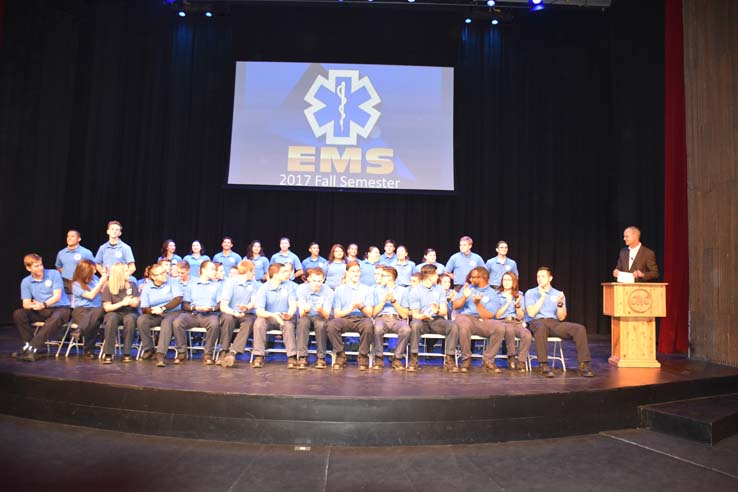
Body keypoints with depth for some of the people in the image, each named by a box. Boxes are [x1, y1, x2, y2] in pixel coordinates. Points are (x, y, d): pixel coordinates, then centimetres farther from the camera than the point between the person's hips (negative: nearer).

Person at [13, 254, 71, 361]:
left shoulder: (54, 274, -5)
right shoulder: (26, 282, 4)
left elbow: (57, 296, -12)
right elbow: (26, 303, -3)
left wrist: (43, 304, -31)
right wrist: (33, 305, -28)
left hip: (60, 308, -4)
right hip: (41, 312, 4)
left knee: (55, 319, -37)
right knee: (18, 314, -18)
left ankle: (31, 348, -37)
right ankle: (28, 345, -18)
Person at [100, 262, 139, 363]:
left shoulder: (132, 285, 4)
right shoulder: (108, 288, -2)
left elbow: (136, 304, 1)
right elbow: (107, 307, -5)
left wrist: (128, 301, -20)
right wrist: (122, 303, -17)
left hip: (130, 313, 1)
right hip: (115, 313, -1)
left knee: (130, 319, -35)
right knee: (112, 318, -37)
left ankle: (127, 353, -29)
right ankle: (108, 354, -33)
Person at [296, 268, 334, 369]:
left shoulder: (328, 291, -16)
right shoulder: (302, 289, -15)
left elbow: (326, 316, -20)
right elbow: (301, 314, -18)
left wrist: (321, 310, -43)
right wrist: (305, 310, -43)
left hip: (320, 318, -1)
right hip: (307, 317, 1)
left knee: (321, 323, -35)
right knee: (302, 321, -33)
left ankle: (321, 358, -23)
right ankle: (302, 357, -29)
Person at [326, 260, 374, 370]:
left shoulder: (366, 289, 14)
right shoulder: (339, 289, 13)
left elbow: (369, 314, 6)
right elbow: (336, 314, 5)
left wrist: (361, 307, -15)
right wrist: (351, 308, -12)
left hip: (361, 319, 0)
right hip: (344, 319, 0)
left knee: (368, 325, -36)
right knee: (331, 324, -33)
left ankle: (363, 356, -17)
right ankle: (340, 355, -15)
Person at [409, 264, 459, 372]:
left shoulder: (440, 289, 11)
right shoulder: (415, 291, -1)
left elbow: (444, 311, 4)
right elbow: (415, 315, -5)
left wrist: (437, 311, -21)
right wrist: (424, 315, -29)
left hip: (437, 320, 3)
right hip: (422, 320, -3)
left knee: (453, 326, -27)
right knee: (415, 324, -37)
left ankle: (449, 360, -21)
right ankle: (413, 359, -27)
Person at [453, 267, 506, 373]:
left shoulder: (491, 293, 9)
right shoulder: (467, 287, 16)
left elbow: (489, 316, -2)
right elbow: (455, 306, 9)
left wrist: (478, 304, -14)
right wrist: (464, 297, -7)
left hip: (482, 321, 1)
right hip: (464, 316, -1)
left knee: (500, 328, -28)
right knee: (465, 325, -38)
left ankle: (488, 360, -15)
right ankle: (466, 359, -20)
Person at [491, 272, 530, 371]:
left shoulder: (519, 295, 18)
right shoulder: (497, 296, 13)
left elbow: (521, 317, 11)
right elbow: (497, 315, 4)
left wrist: (517, 305, -7)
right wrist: (508, 303, -3)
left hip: (517, 323, 2)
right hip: (502, 322, -2)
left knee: (527, 335, -33)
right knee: (509, 330, -40)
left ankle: (521, 362, -21)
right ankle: (511, 357, -19)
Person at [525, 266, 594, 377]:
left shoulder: (558, 294, 15)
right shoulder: (531, 293, 9)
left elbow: (561, 318, 5)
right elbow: (531, 313, -7)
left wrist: (560, 304, -13)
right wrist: (542, 297, -6)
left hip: (555, 323, 3)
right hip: (537, 322, -3)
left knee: (580, 329, -22)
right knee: (541, 327, -41)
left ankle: (583, 365, -21)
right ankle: (543, 365, -38)